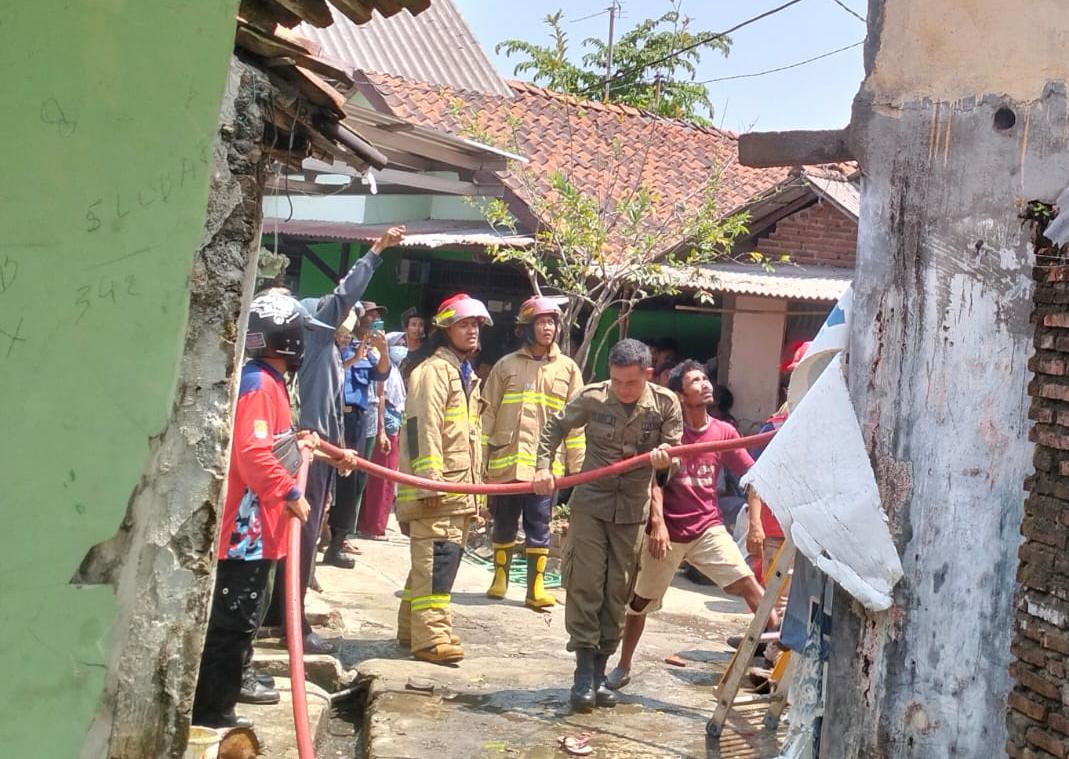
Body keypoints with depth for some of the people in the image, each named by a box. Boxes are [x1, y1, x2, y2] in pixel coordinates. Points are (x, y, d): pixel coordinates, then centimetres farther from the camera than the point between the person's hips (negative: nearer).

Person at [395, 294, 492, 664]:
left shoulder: (465, 373, 21)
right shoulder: (434, 369, -10)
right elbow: (422, 426, -18)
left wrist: (474, 481, 27)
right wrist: (430, 480, -24)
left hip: (458, 486, 10)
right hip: (436, 486, -10)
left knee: (438, 557, 13)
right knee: (437, 557, -14)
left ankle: (412, 628, 21)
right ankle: (431, 636, -15)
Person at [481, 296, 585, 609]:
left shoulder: (567, 369, 6)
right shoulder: (506, 366, 4)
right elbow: (488, 415, 6)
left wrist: (577, 466, 3)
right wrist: (481, 460, 3)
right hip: (505, 462, 0)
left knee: (539, 527, 2)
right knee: (504, 523, 10)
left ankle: (536, 586, 7)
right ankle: (500, 577, 26)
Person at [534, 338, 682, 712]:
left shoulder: (666, 404, -6)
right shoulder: (593, 397, -8)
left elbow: (673, 459, -2)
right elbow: (556, 427, 7)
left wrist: (664, 460, -25)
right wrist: (543, 467, -5)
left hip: (633, 511, 1)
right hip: (590, 503, -1)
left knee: (617, 593, 6)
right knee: (584, 586, -7)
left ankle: (599, 672, 17)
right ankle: (584, 671, -1)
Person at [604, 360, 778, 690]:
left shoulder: (724, 433, 0)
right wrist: (658, 521, -20)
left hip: (708, 529, 2)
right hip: (667, 531, -2)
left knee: (746, 581, -16)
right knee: (640, 601, 10)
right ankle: (623, 667, 28)